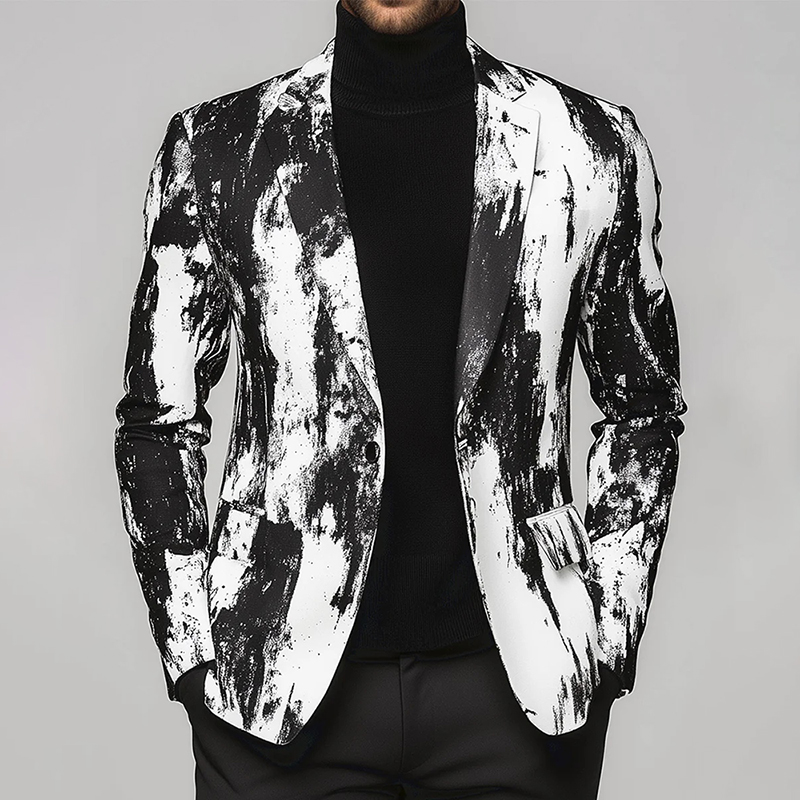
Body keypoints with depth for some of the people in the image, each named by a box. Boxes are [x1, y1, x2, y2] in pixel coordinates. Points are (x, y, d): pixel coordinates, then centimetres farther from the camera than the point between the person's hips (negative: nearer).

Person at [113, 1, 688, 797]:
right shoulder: (216, 147, 0)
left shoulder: (592, 145, 1)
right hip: (279, 684, 0)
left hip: (520, 681, 1)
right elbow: (157, 422, 4)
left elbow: (643, 409, 7)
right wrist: (194, 657, 0)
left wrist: (605, 642, 2)